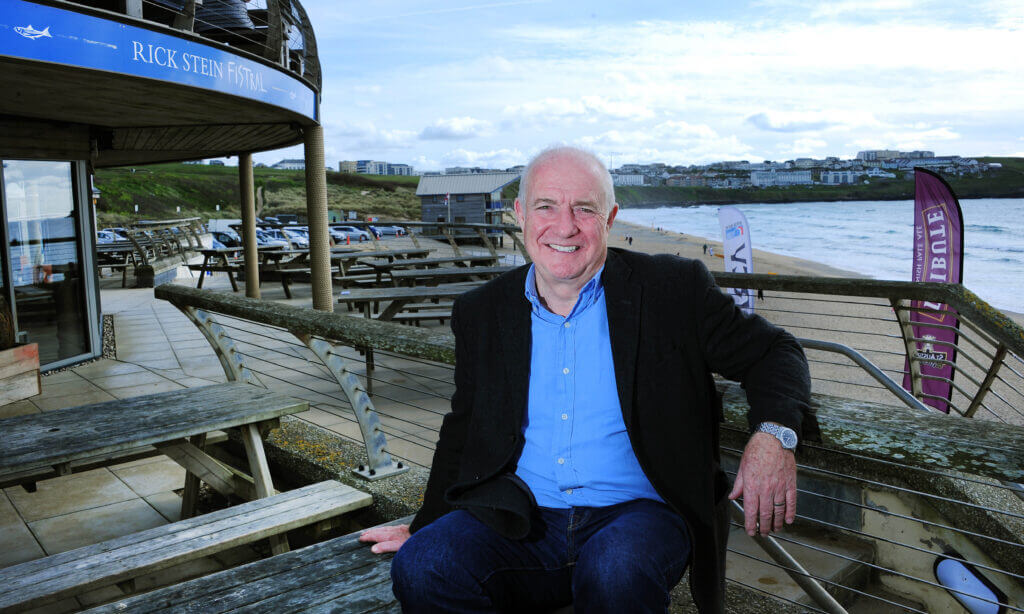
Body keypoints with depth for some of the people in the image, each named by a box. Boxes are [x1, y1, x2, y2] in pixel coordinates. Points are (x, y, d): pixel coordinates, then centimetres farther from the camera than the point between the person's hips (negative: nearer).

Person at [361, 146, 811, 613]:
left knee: (615, 575, -34)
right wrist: (426, 525, 11)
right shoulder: (480, 313, 8)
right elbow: (464, 432, 17)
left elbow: (771, 352, 4)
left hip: (635, 511, -2)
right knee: (419, 567, -23)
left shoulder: (674, 289, -2)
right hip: (519, 521, 3)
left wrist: (773, 434, -16)